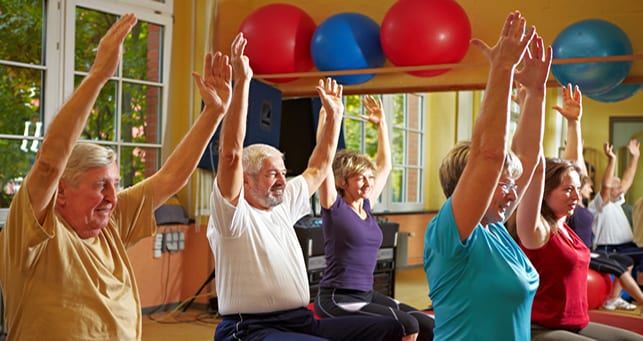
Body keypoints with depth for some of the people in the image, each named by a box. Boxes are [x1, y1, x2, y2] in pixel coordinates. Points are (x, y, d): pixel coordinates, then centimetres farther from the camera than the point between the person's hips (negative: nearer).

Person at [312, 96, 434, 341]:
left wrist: (381, 123, 18)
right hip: (336, 298, -7)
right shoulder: (334, 206, -7)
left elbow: (385, 165, 20)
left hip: (366, 295, 7)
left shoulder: (366, 205, 11)